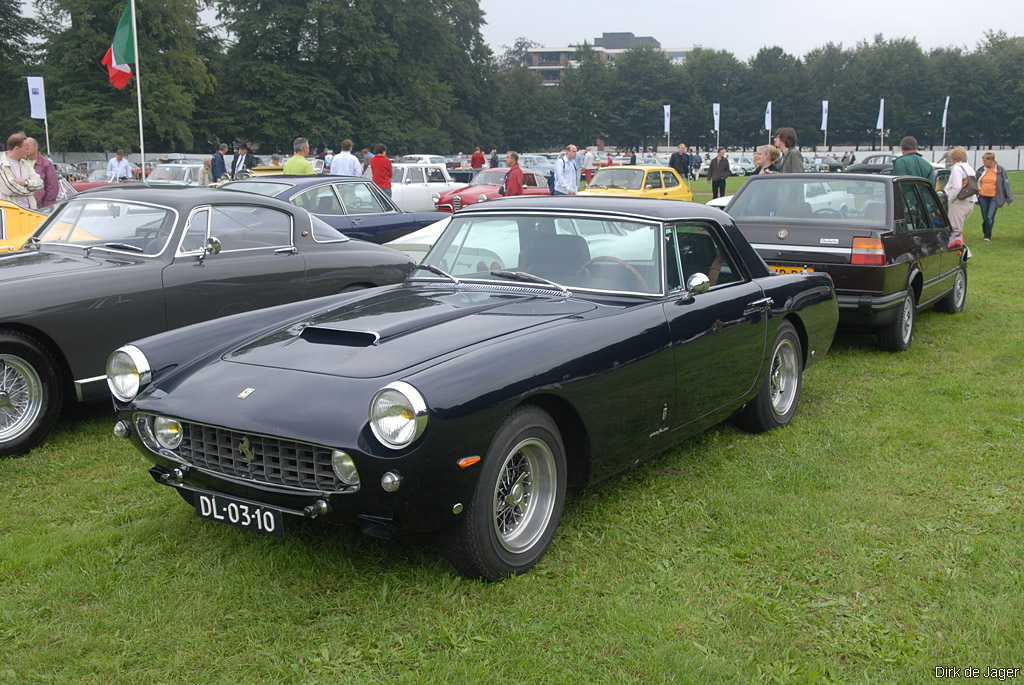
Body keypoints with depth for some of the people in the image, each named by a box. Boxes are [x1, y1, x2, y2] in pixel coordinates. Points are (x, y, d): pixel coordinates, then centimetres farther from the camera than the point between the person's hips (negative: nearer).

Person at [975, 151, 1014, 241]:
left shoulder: (1000, 170, -3)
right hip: (983, 197, 3)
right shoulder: (981, 170, 2)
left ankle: (987, 236, 0)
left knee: (990, 217, -12)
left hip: (994, 197, -3)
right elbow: (976, 183, 15)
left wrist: (1008, 198, 5)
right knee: (985, 218, 8)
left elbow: (1006, 184, 4)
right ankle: (986, 233, 27)